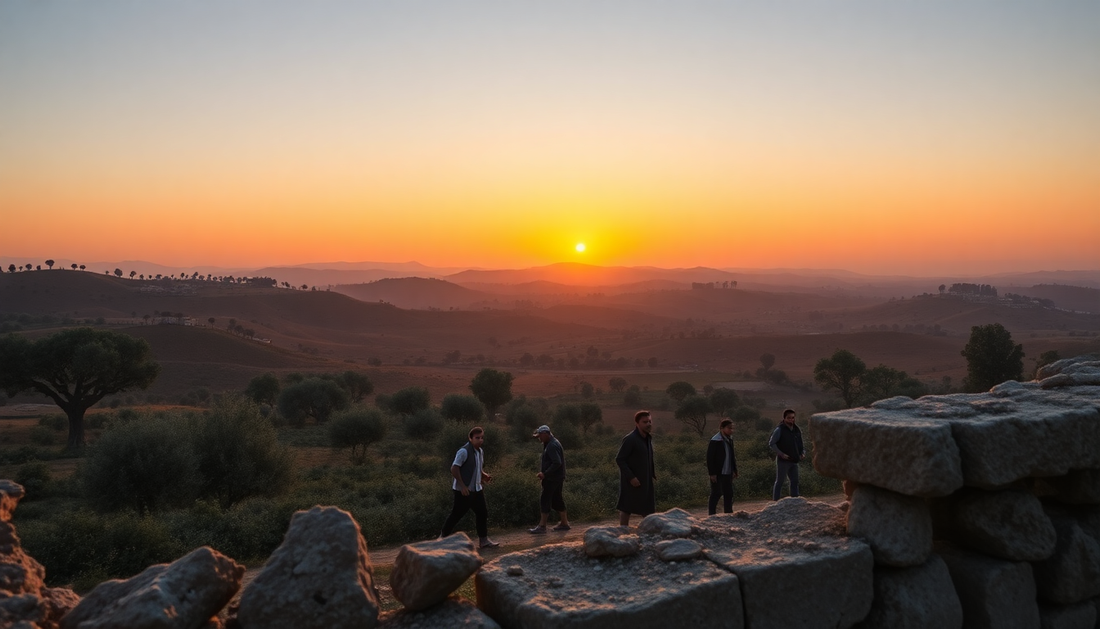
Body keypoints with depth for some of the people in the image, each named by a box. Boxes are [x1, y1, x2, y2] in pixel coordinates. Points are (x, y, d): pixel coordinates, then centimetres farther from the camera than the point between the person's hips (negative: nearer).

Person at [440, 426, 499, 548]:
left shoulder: (480, 452, 11)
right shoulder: (464, 451, -16)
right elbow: (454, 469, -20)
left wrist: (485, 475, 5)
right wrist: (462, 486, -22)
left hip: (476, 489, 8)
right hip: (464, 490, -8)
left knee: (482, 513, 9)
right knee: (456, 515, -2)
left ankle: (484, 540, 20)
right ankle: (442, 538, 11)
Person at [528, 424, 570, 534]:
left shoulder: (552, 446, -18)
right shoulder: (551, 443, 15)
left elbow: (557, 463, -26)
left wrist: (545, 474, -23)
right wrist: (544, 473, 14)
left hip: (552, 478, -10)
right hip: (557, 478, 10)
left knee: (545, 500, -7)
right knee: (557, 500, 14)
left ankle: (542, 526, -4)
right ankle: (564, 523, 20)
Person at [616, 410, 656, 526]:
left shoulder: (648, 438, 8)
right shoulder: (630, 439, -18)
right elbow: (619, 459, -19)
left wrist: (653, 473, 8)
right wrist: (631, 477, -22)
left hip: (645, 481, 8)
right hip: (631, 481, -8)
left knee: (648, 509, 12)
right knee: (626, 509, 1)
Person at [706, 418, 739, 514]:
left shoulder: (729, 439, 9)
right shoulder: (715, 441, -16)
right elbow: (710, 458, -16)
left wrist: (734, 470, 12)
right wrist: (712, 473, -18)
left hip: (727, 473, 8)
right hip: (717, 473, -8)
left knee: (729, 494, 12)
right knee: (716, 494, -1)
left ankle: (728, 513, 22)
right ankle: (712, 515, 8)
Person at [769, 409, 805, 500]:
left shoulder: (797, 430, 13)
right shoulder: (779, 430, -7)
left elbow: (800, 445, 23)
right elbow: (771, 444, -11)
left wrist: (803, 453, 3)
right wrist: (781, 454, -18)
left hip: (794, 461, 7)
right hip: (783, 461, -6)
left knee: (795, 481, 10)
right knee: (779, 481, -3)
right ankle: (775, 501, -1)